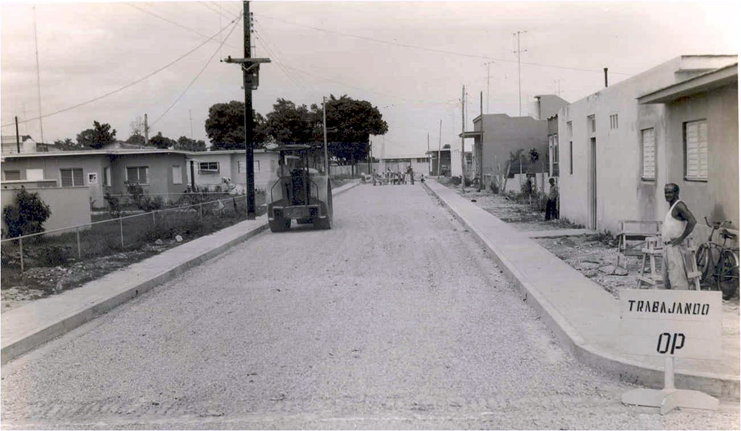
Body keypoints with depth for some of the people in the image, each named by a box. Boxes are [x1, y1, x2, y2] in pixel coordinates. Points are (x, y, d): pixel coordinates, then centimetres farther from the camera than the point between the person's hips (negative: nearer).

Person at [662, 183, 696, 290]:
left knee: (676, 277, -12)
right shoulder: (671, 207, 17)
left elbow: (692, 221, -25)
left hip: (675, 247, -10)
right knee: (667, 279, 14)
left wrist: (681, 238, -21)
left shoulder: (679, 206, -12)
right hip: (668, 247, 10)